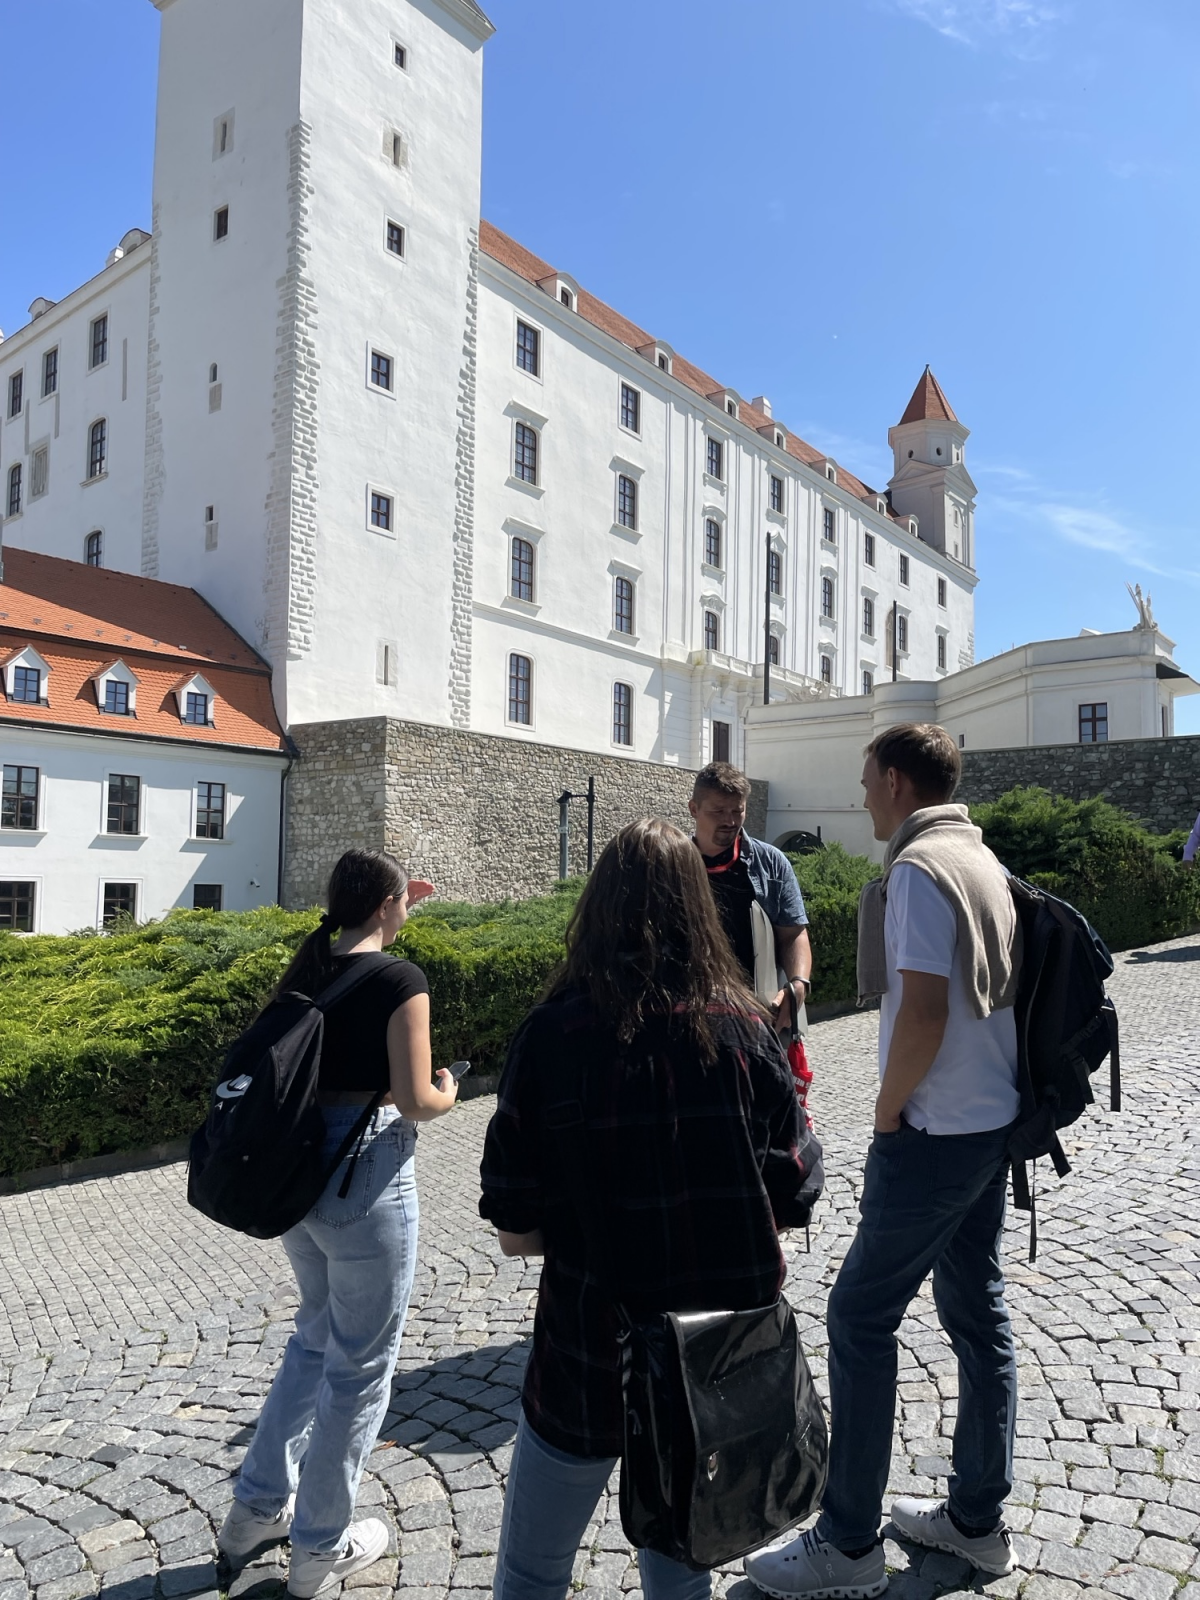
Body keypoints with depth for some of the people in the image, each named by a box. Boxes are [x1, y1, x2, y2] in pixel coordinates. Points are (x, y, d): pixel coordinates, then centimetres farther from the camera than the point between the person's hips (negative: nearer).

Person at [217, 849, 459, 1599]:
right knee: (361, 1364, 12)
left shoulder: (307, 964, 3)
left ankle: (256, 1510, 38)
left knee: (317, 1338, 28)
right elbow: (414, 1100, -19)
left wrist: (390, 909, 27)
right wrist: (448, 1092, 3)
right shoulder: (401, 980, -17)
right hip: (368, 1177, -8)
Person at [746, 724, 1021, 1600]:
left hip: (935, 1133, -9)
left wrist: (887, 1110, -11)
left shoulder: (917, 869, -18)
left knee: (861, 1315, 3)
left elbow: (923, 1010, -25)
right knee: (978, 1312, 18)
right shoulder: (983, 859, 10)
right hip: (994, 1122, 9)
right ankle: (979, 1519, 33)